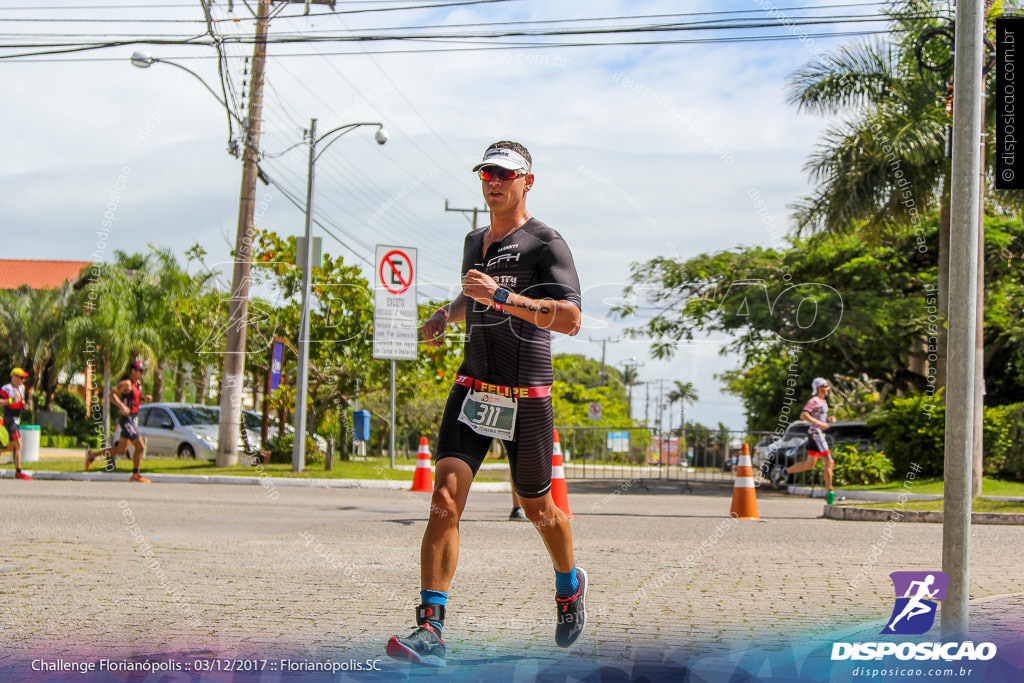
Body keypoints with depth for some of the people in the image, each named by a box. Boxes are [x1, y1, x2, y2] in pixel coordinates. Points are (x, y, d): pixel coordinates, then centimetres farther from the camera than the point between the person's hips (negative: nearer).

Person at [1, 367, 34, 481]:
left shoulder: (21, 387, 14)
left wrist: (23, 403, 8)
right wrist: (11, 401, -28)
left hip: (16, 420, 9)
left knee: (11, 447, 11)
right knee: (18, 444, -14)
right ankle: (18, 472, -12)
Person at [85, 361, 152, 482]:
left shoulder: (138, 384, 15)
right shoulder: (126, 383, -12)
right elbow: (112, 394, -22)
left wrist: (144, 398, 10)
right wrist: (122, 406, -34)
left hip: (133, 420, 10)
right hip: (127, 420, -10)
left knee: (121, 450, 14)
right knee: (140, 446, -10)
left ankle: (92, 455, 26)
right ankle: (135, 475, 0)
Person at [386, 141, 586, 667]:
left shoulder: (546, 243, -6)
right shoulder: (474, 243, 17)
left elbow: (571, 319, -20)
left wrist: (501, 296, -27)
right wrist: (445, 315, 17)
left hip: (527, 396, -4)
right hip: (473, 387, 5)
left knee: (537, 509, 10)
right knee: (445, 497, -13)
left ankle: (570, 584, 41)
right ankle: (430, 630, -16)